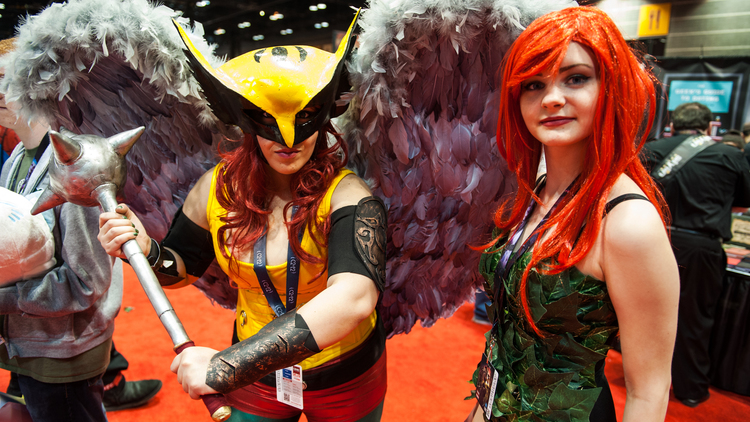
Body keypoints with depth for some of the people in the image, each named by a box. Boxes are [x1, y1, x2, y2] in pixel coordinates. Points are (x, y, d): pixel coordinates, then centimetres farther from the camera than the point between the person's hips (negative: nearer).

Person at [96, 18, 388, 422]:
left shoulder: (346, 195, -26)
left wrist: (226, 367, -43)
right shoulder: (218, 188, -11)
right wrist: (148, 253, -18)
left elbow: (354, 297, -42)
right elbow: (183, 267, 5)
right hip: (255, 377, 2)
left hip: (346, 379, -2)